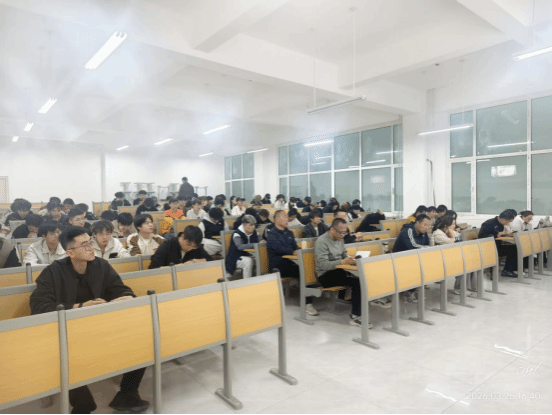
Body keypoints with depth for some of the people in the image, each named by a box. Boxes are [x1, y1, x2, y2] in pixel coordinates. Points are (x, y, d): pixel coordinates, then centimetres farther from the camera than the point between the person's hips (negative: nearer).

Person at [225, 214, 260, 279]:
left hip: (249, 256, 6)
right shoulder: (237, 233, -16)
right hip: (236, 258, -6)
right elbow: (240, 246, -32)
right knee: (248, 261, -35)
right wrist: (254, 245, -42)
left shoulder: (254, 233, 6)